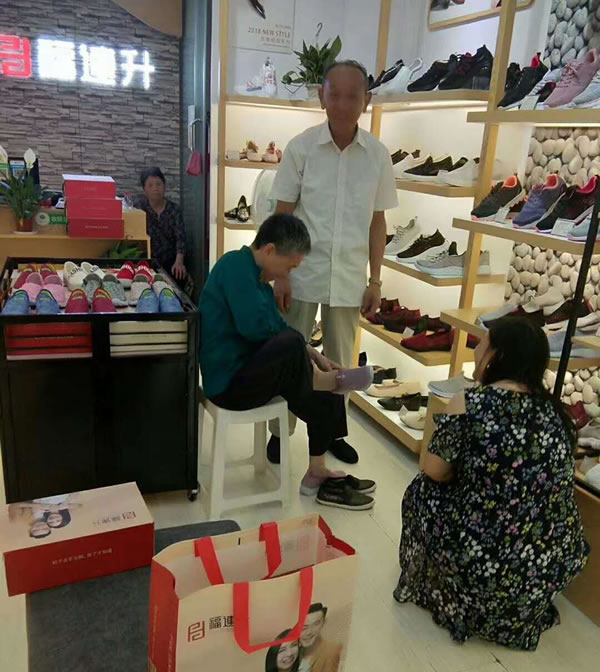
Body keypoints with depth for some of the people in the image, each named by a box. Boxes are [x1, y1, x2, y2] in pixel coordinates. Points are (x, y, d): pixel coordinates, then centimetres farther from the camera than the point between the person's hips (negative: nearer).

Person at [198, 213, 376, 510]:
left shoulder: (256, 276, 14)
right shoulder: (236, 263, -16)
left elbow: (277, 329, 16)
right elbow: (254, 325, -28)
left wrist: (311, 355, 2)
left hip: (245, 371, 10)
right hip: (229, 382, -10)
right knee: (290, 345, -34)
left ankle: (318, 474, 11)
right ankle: (315, 380, -2)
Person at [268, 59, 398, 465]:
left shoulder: (378, 154, -1)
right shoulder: (301, 147, -6)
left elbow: (377, 222, 5)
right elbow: (283, 215, -2)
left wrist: (375, 281, 4)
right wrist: (280, 274, -6)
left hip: (350, 277, 2)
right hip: (303, 274, -2)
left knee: (340, 361, 14)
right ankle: (279, 431, 27)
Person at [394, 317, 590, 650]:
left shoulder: (470, 403, -16)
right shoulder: (553, 409, 1)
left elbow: (434, 470, -8)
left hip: (486, 560, -6)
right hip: (558, 563, 6)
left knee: (424, 491, 18)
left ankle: (462, 602, 30)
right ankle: (520, 609, 35)